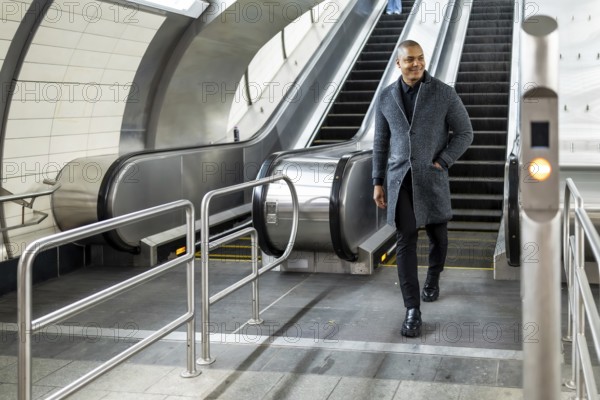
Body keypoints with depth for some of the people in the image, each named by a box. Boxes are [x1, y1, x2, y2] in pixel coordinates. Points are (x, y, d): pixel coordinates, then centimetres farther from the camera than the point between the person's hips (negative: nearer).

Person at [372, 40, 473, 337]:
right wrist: (377, 182, 7)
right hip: (400, 178, 1)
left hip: (431, 177, -1)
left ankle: (433, 277, 48)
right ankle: (412, 311, -3)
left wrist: (441, 163, -12)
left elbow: (464, 133, -1)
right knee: (405, 240, -6)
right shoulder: (386, 97, 3)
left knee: (437, 235, 15)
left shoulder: (444, 93, -6)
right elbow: (381, 142, 9)